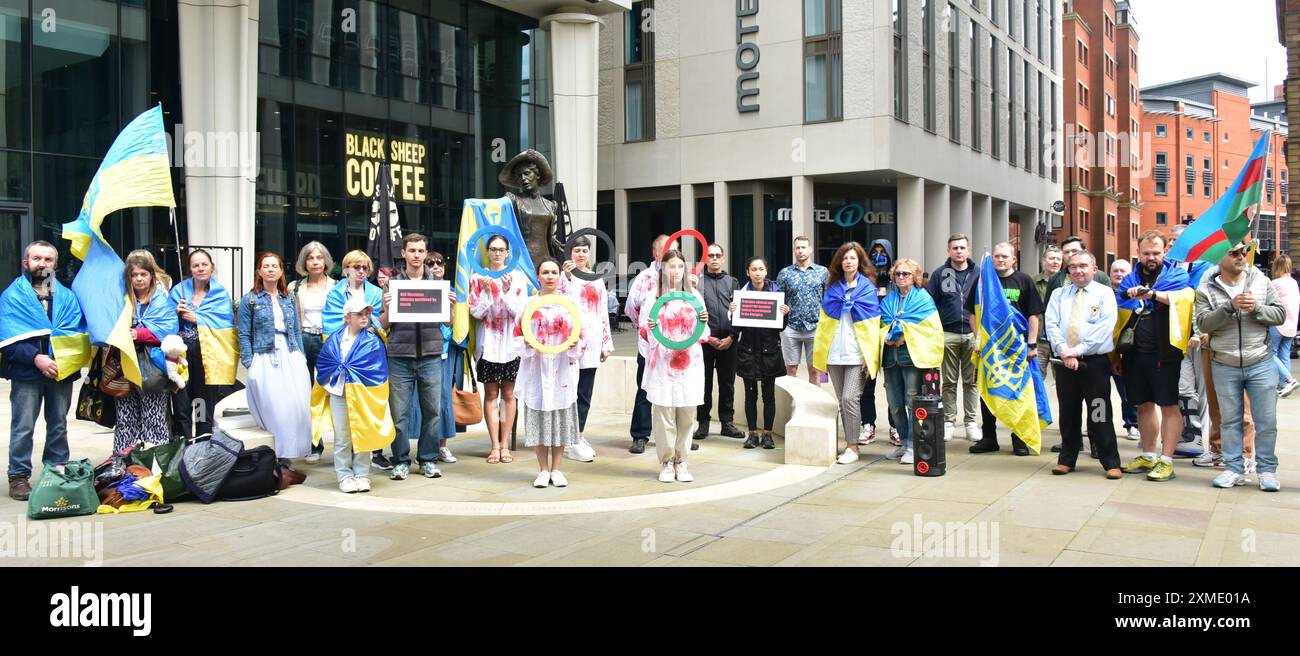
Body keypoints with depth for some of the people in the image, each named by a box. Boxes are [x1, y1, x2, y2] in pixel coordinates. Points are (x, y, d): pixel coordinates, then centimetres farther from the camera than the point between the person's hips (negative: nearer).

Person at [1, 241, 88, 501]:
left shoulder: (67, 296, 10)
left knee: (58, 424, 13)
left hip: (62, 370, 3)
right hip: (26, 371, -3)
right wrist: (36, 358, -21)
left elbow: (78, 332, 2)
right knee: (23, 427, -2)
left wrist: (67, 357, -16)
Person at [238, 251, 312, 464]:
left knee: (298, 406, -7)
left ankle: (288, 455, 2)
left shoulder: (289, 299, 16)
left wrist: (301, 358, 11)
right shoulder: (249, 300, 5)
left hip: (291, 359, 3)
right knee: (274, 409, -8)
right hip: (265, 360, -3)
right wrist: (249, 364, -6)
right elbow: (244, 335, 1)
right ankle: (276, 459, 0)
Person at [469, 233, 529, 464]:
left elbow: (520, 311, -4)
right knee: (491, 395, 2)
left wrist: (507, 292, -18)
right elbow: (476, 312, -2)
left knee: (508, 394, 3)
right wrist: (487, 292, -16)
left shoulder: (518, 277, 3)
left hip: (511, 342, 0)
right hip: (488, 343, 0)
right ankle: (495, 446, 7)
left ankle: (505, 444, 10)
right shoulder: (478, 278, 4)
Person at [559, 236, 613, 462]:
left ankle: (578, 436, 16)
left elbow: (603, 312, 19)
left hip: (592, 344, 6)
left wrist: (606, 343, 16)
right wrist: (567, 276, -21)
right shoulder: (565, 276, 0)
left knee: (585, 394, 8)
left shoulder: (597, 280, 18)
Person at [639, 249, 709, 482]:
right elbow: (644, 328, 7)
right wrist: (648, 327, -15)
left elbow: (701, 334, 13)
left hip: (690, 363, 2)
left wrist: (704, 321, -8)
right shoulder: (654, 295, 3)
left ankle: (681, 462, 13)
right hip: (662, 363, -2)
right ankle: (666, 463, 10)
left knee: (687, 414, 2)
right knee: (663, 413, -3)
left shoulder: (694, 295, 9)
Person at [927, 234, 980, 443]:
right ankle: (949, 420, 14)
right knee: (949, 381, 6)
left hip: (972, 333, 0)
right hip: (947, 334, 0)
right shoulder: (939, 274, 5)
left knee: (971, 380, 6)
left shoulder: (978, 273, 5)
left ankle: (970, 421, 14)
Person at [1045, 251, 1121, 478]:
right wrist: (1064, 351, -15)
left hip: (1095, 361, -3)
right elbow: (1051, 325, 1)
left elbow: (1105, 327, -10)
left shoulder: (1105, 293, 2)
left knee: (1099, 414, -2)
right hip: (1064, 362, 3)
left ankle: (1111, 463, 6)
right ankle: (1067, 459, 20)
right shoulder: (1059, 295, 12)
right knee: (1068, 413, 10)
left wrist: (1078, 350, -16)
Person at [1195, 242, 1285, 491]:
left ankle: (1267, 470, 17)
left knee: (1266, 421, 4)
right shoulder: (1206, 290, -3)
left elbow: (1280, 314, 1)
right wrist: (1229, 306, -24)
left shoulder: (1261, 282, 2)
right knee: (1230, 421, 10)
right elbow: (1203, 323, -13)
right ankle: (1234, 469, 20)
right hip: (1224, 367, 0)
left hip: (1260, 364, 0)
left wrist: (1257, 308, -16)